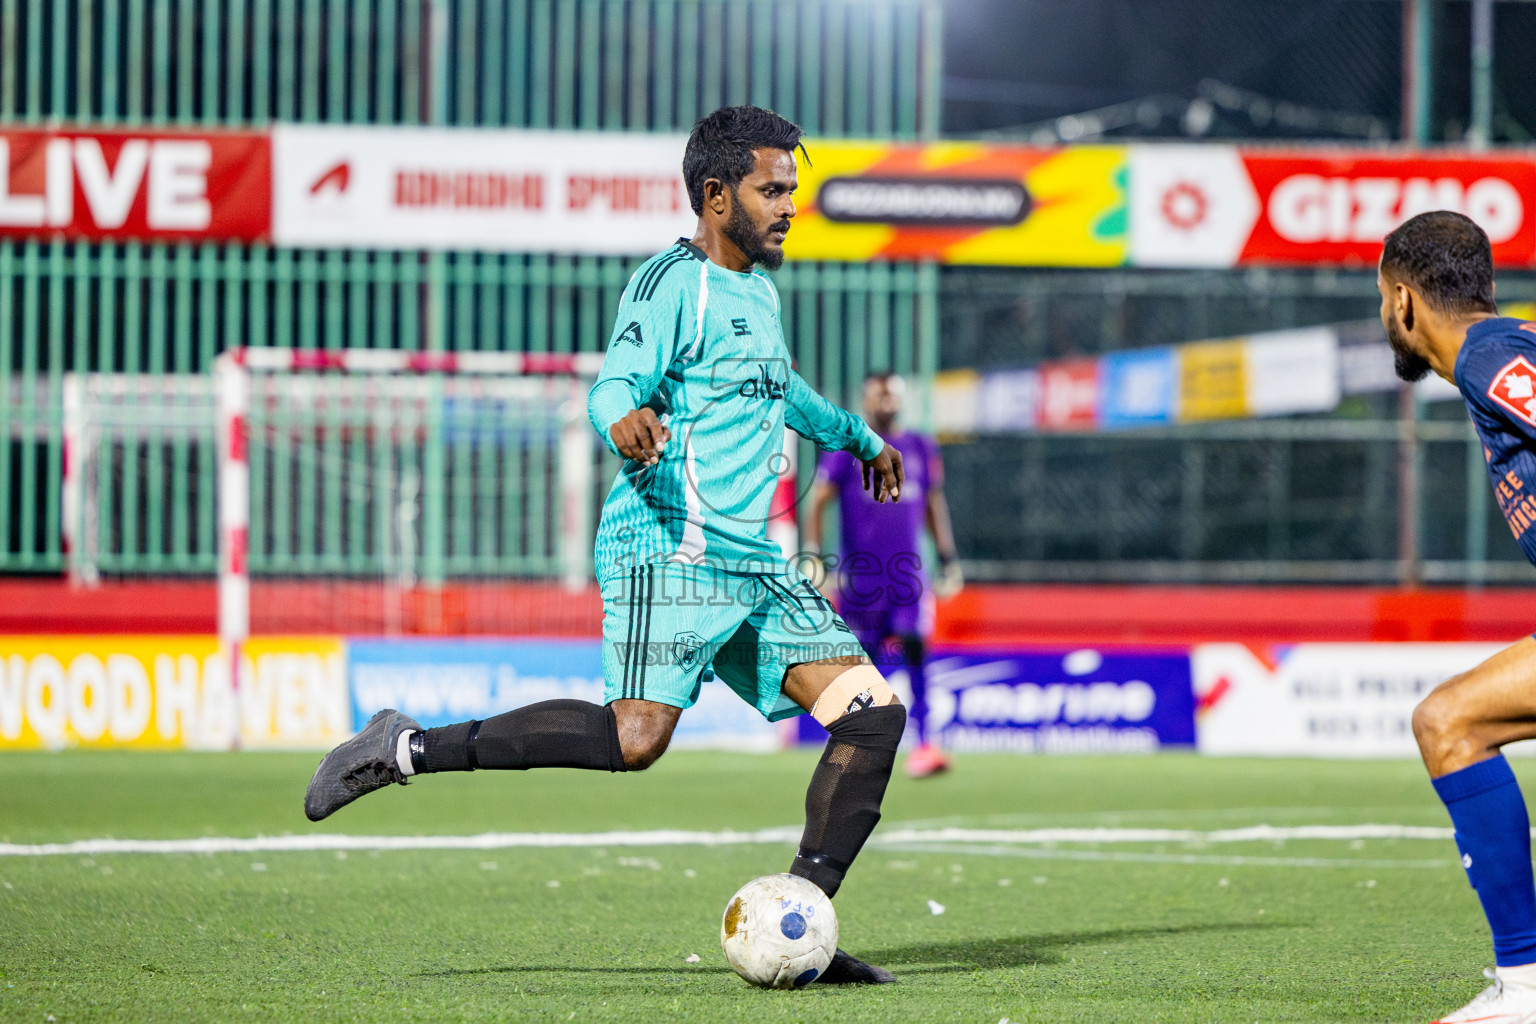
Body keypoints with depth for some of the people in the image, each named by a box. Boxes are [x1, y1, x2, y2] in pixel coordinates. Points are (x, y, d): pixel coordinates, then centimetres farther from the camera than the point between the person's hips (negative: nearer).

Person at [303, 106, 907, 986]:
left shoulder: (757, 291, 22)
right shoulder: (673, 283, -5)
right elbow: (616, 383, -18)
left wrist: (860, 439, 56)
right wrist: (625, 423, -41)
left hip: (754, 565, 9)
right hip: (671, 550, -9)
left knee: (874, 714, -4)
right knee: (635, 738, -26)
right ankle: (407, 749, -14)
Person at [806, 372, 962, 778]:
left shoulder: (921, 449, 11)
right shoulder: (847, 447, 1)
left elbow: (935, 505, 19)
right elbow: (819, 501, -3)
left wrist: (948, 560, 14)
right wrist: (814, 555, -13)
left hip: (908, 574, 2)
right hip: (859, 573, -2)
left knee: (913, 651, -14)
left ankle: (922, 745, -20)